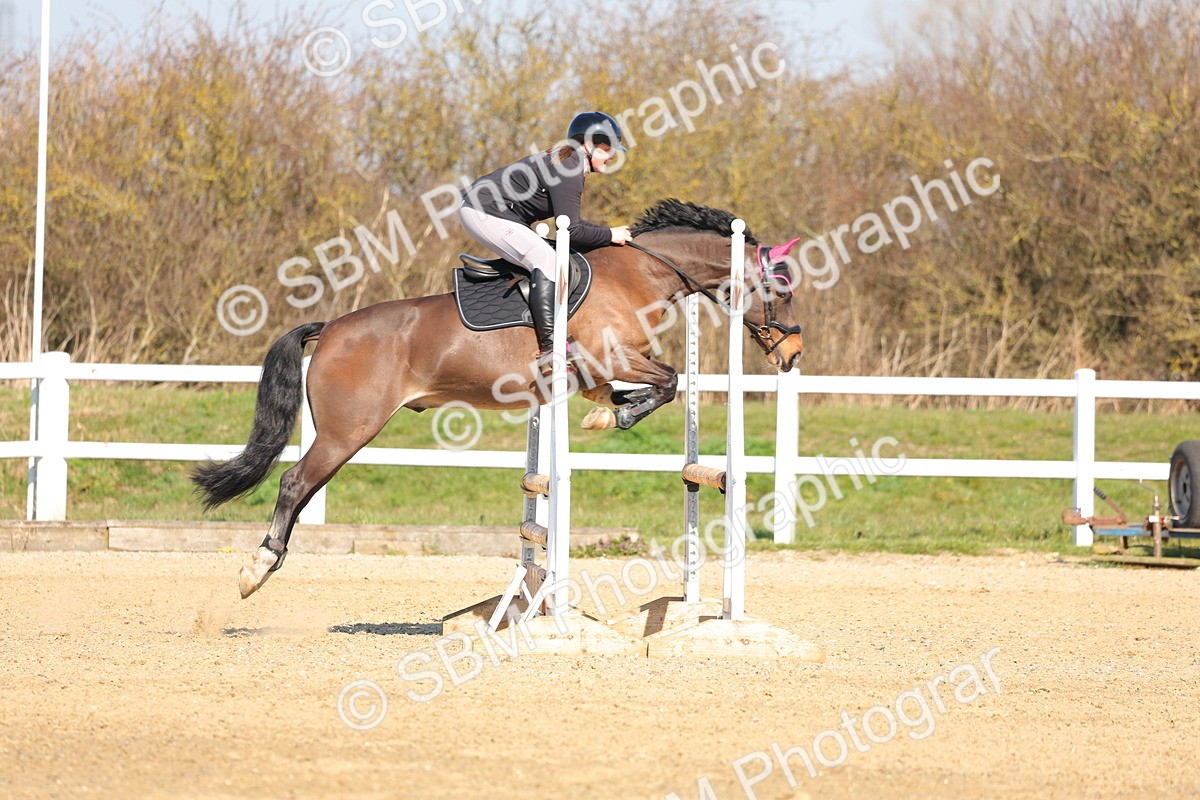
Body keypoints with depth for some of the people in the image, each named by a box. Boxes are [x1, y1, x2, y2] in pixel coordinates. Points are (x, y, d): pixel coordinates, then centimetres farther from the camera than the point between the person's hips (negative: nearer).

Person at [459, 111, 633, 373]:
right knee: (545, 259, -19)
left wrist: (608, 231, 10)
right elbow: (571, 232, -21)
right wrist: (610, 235, -9)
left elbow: (570, 222, 20)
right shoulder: (567, 170, -19)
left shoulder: (567, 164, 13)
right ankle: (550, 350, -26)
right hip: (483, 213, -11)